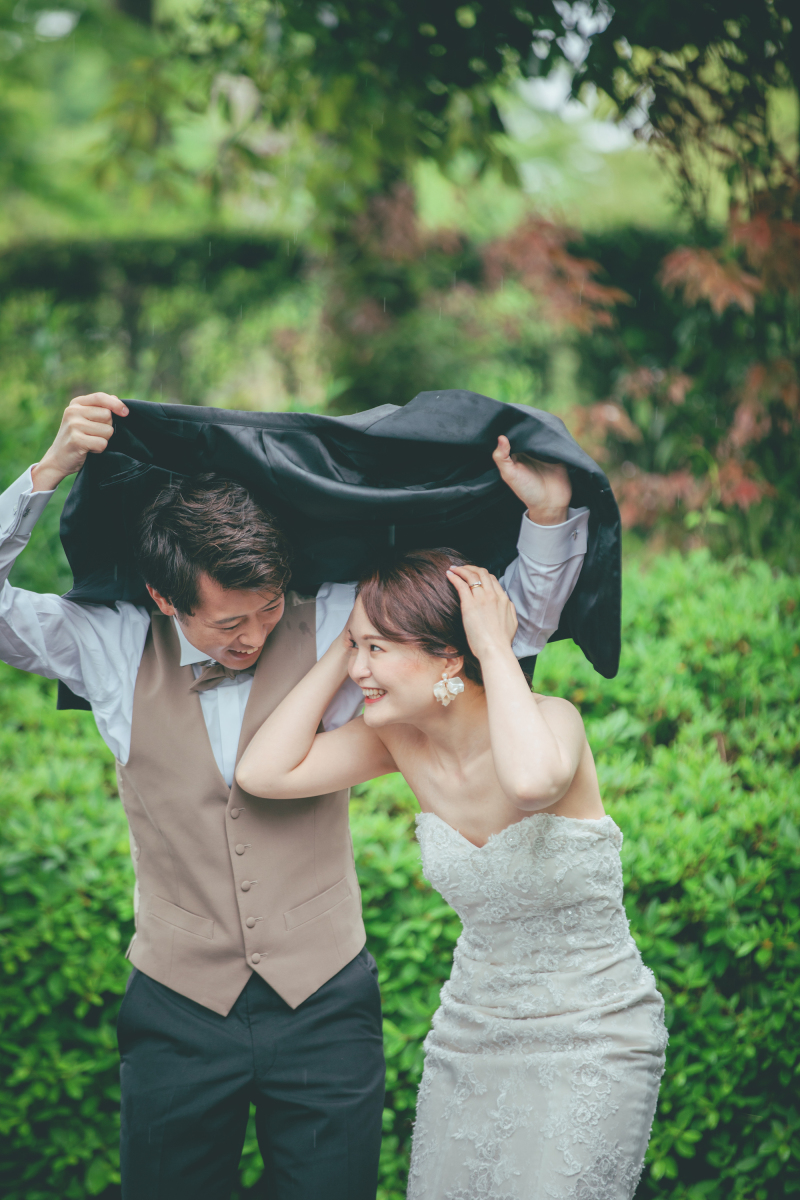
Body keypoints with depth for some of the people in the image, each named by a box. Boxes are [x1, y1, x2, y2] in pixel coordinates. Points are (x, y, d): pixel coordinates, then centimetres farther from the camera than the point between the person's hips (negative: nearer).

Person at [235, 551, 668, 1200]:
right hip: (470, 1035, 5)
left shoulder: (551, 719, -20)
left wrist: (496, 646, -31)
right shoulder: (401, 737, -4)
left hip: (592, 1042, -5)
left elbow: (531, 780, -45)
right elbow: (264, 772, -13)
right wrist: (346, 643, -12)